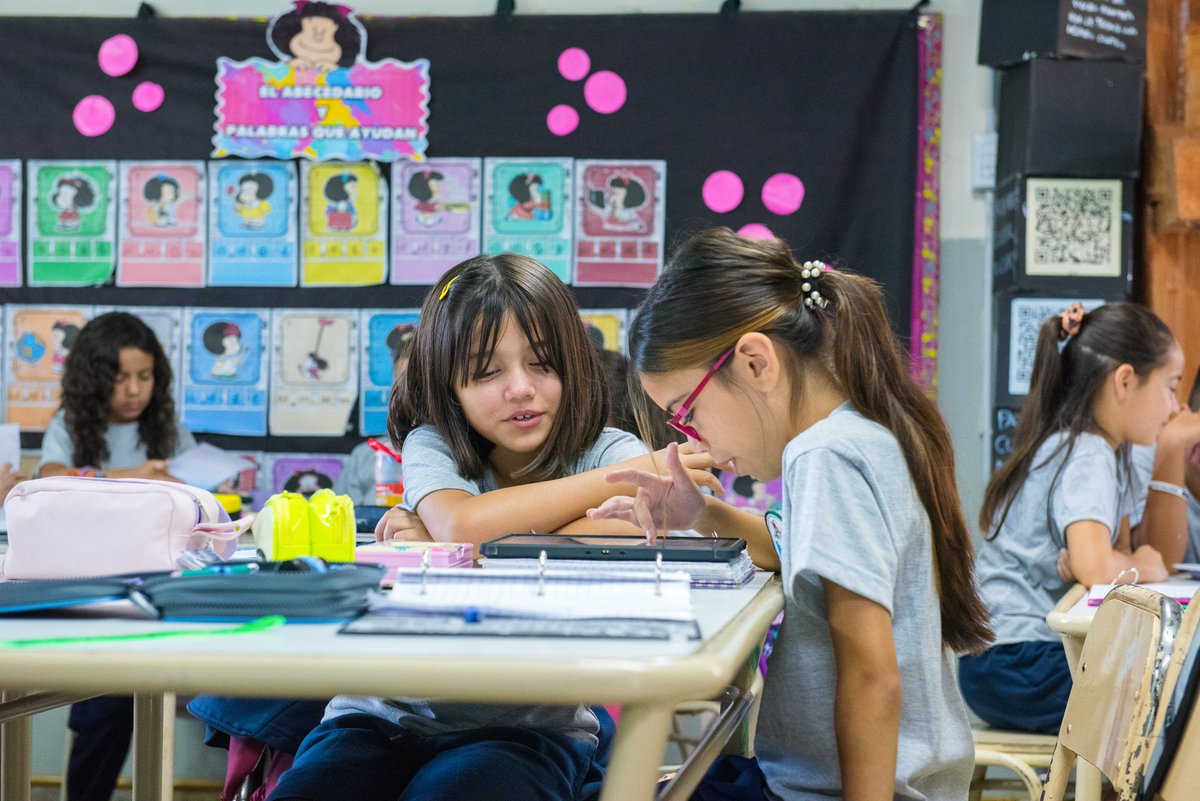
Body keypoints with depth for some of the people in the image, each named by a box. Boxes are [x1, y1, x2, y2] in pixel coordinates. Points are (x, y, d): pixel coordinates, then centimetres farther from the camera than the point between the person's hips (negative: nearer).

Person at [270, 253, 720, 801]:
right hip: (390, 713, 2)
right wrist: (631, 475, -18)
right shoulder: (431, 446, 0)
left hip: (530, 729, -1)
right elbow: (462, 524, -24)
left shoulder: (604, 452, -1)